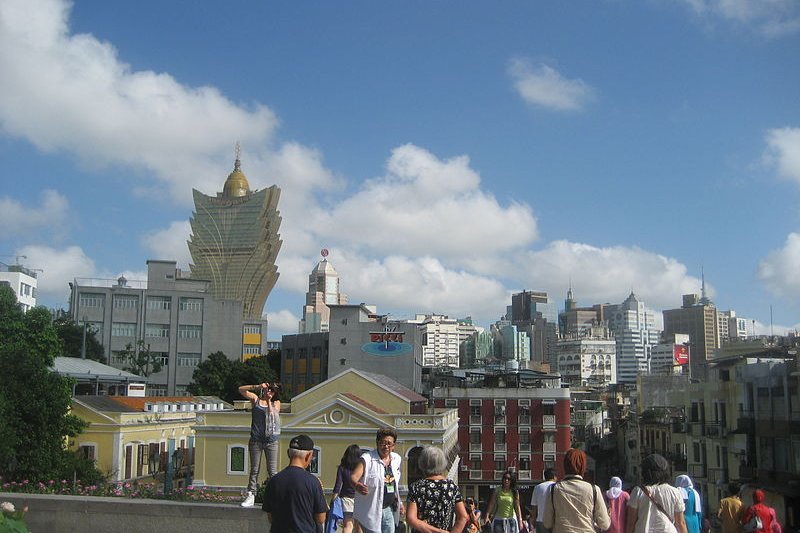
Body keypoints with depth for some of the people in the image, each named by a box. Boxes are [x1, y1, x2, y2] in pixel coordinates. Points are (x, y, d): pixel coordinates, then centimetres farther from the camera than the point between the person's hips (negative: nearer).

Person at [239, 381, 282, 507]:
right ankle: (250, 496, 8)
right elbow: (241, 390, -1)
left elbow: (272, 413, -7)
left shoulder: (276, 403, 11)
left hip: (271, 441, 0)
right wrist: (257, 387, -11)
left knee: (272, 471, -3)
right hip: (256, 440, 0)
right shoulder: (256, 399, 9)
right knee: (254, 470, 4)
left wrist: (268, 400, -8)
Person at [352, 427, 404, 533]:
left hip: (389, 509, 6)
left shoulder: (396, 459, 7)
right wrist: (357, 485, -48)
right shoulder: (367, 459, -13)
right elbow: (354, 477, -27)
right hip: (370, 511, -6)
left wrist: (399, 501, 18)